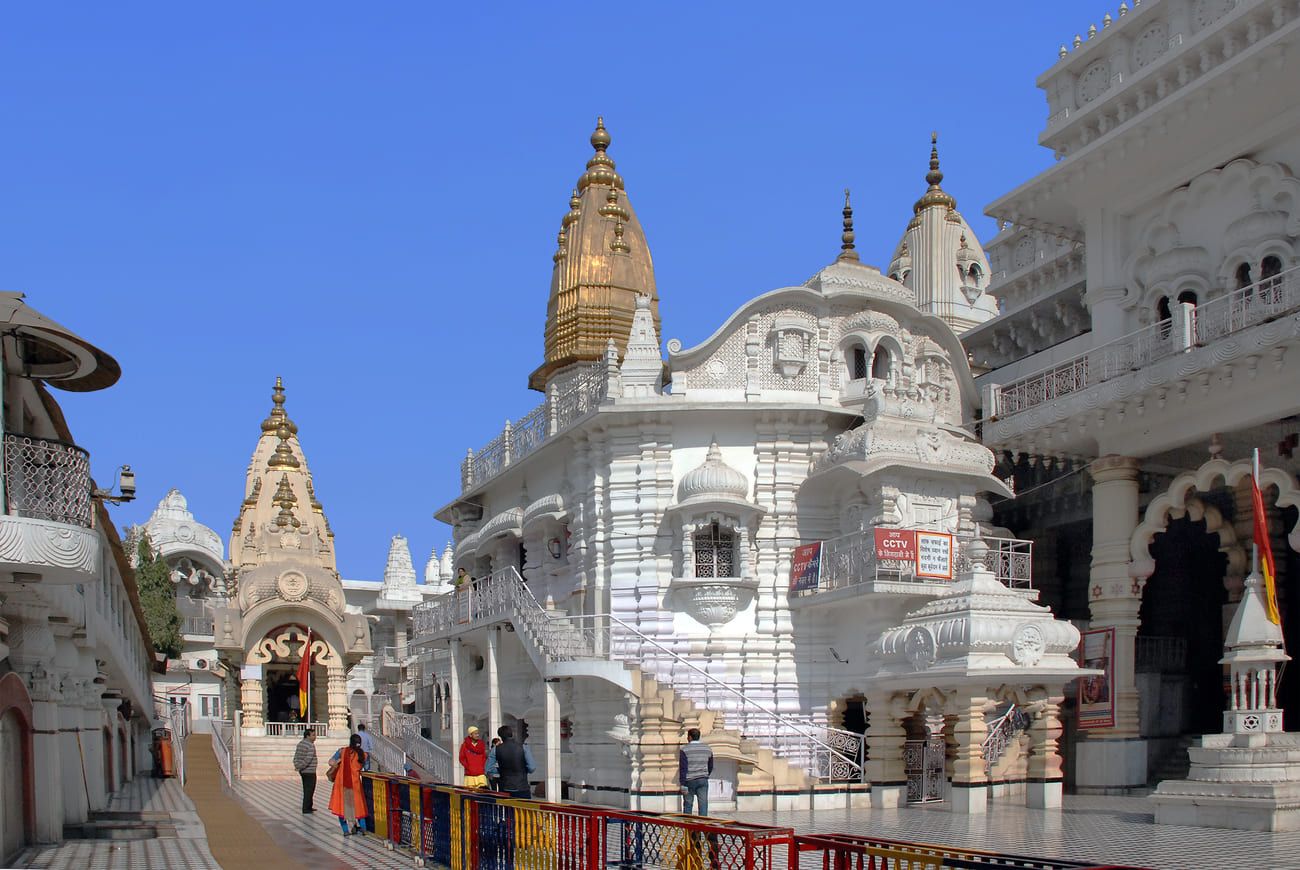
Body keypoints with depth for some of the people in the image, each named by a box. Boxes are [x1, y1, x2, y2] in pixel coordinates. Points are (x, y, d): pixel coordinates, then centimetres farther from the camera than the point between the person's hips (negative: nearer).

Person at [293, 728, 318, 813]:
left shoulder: (300, 743, 11)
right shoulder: (311, 745, -17)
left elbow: (296, 756, 12)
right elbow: (308, 759, -24)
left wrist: (297, 766, 6)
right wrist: (300, 767, -15)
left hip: (303, 771, 9)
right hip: (310, 771, -9)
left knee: (307, 790, 18)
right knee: (309, 790, -2)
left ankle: (308, 807, 26)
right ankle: (306, 808, 0)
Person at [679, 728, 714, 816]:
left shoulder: (684, 750, -7)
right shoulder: (707, 749, 8)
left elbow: (683, 768, -12)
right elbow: (710, 767, 17)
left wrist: (683, 784, -12)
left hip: (689, 781, -3)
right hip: (703, 781, 3)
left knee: (688, 805, 8)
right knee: (703, 805, 0)